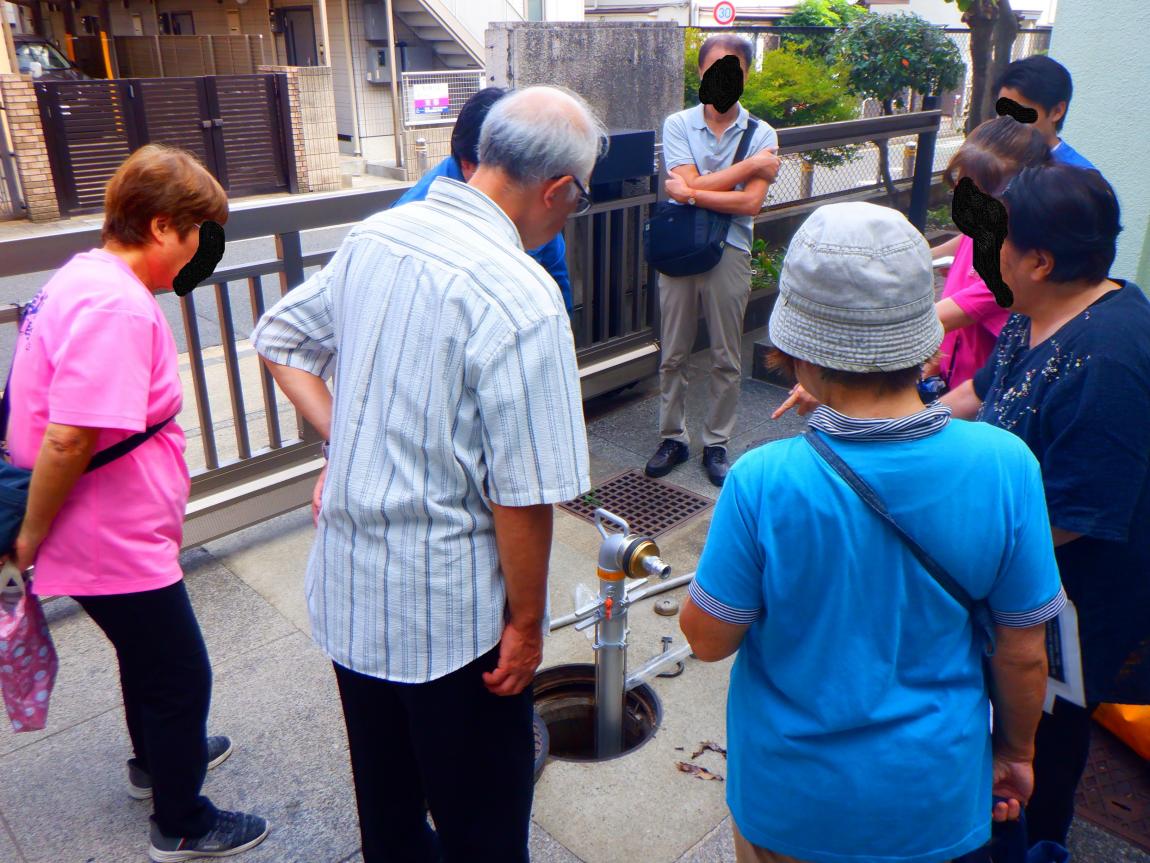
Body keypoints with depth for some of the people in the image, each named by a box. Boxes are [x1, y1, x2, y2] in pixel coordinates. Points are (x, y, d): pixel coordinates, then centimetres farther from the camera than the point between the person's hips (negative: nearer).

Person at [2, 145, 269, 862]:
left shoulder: (85, 278, 6)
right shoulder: (117, 305, -27)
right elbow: (67, 442, -31)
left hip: (118, 529, 10)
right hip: (115, 543, -10)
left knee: (147, 654, 30)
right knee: (183, 680, 8)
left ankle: (156, 759, 55)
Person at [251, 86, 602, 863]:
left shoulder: (375, 235, -1)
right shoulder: (523, 297, -24)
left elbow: (279, 339, 13)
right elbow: (522, 498, -23)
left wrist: (344, 439, 7)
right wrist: (527, 622, -9)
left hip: (346, 589, 8)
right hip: (450, 611, -7)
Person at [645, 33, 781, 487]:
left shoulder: (761, 134, -1)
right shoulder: (678, 125, 1)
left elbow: (750, 202, -13)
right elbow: (690, 183, -13)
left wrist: (689, 192, -15)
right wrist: (751, 165, -11)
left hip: (730, 253, 0)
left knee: (726, 359, 7)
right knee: (673, 355, 8)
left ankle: (716, 444, 22)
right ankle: (673, 437, 23)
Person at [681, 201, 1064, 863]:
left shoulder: (764, 483, -28)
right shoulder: (1006, 466, -20)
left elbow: (709, 639, -15)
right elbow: (1024, 653, -9)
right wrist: (1015, 751, 10)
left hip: (794, 801, -2)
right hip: (936, 797, 2)